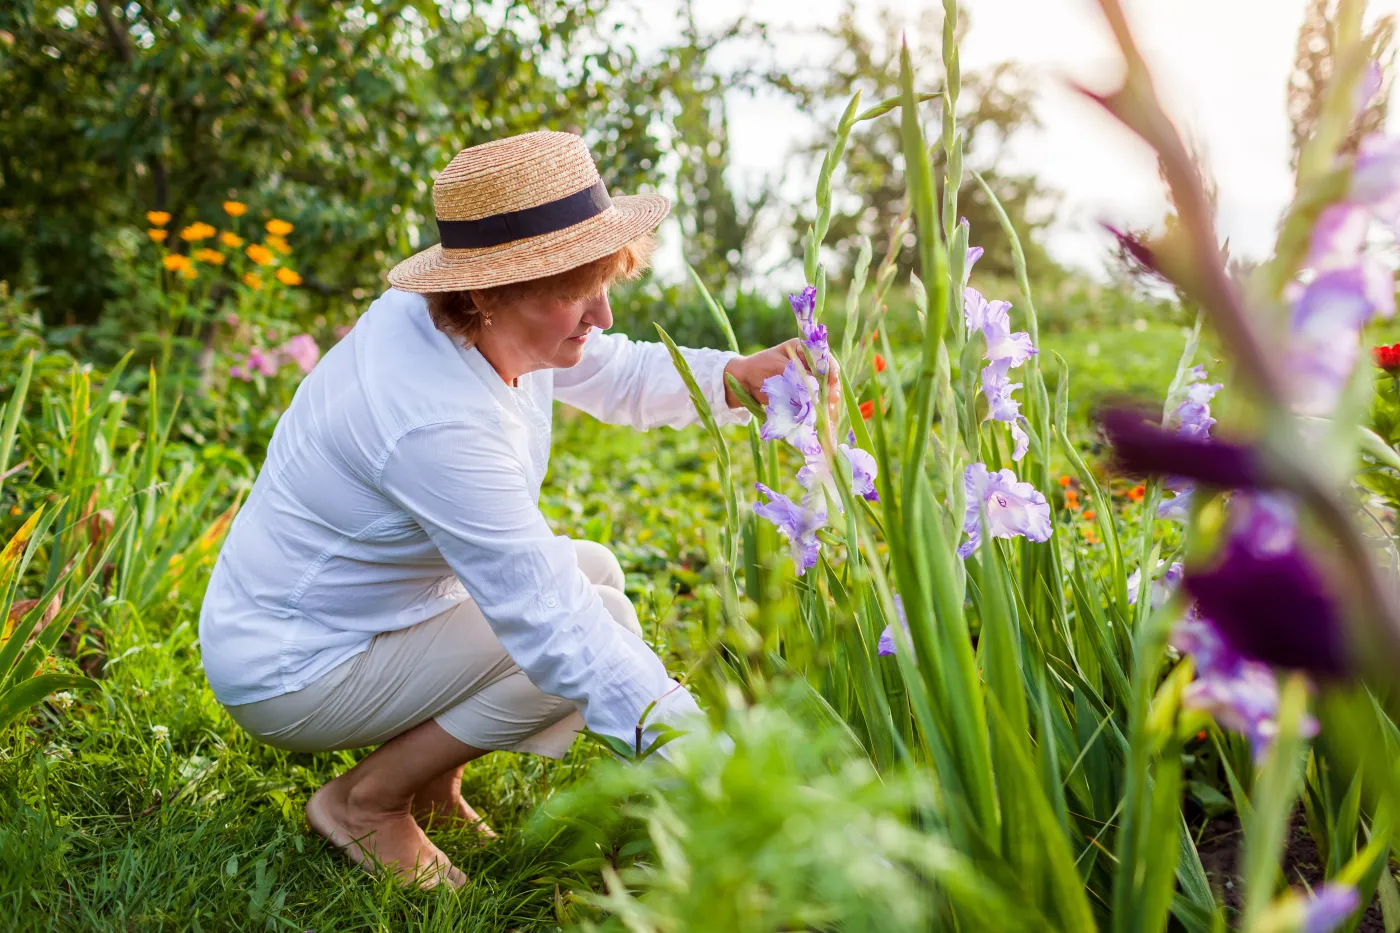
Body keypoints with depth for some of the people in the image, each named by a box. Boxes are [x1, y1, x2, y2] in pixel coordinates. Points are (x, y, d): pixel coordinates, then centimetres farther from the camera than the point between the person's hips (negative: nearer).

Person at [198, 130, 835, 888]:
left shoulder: (461, 318, -8)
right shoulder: (436, 423, -35)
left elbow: (618, 375, 6)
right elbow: (553, 625, -36)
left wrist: (739, 376, -13)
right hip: (288, 674, -9)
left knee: (595, 571, 10)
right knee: (590, 622, -19)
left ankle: (429, 772, 14)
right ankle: (367, 801, -4)